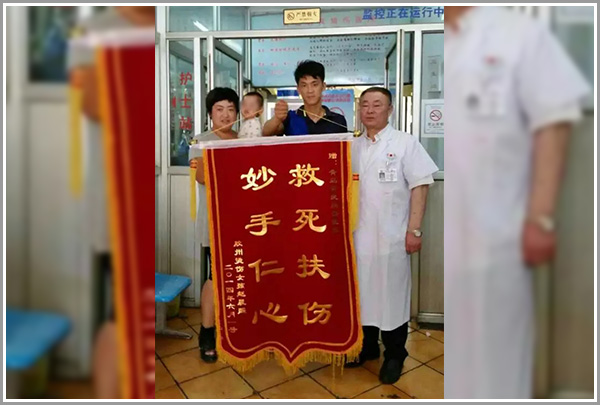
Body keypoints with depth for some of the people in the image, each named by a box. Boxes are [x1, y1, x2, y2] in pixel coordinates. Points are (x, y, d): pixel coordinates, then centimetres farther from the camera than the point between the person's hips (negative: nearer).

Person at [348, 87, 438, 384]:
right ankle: (367, 346, 33)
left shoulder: (405, 143, -2)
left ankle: (394, 356, 24)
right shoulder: (353, 147, 12)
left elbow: (419, 187, -7)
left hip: (391, 236, -4)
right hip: (358, 234, 5)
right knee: (362, 292, 14)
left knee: (392, 295, 6)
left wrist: (414, 230, -13)